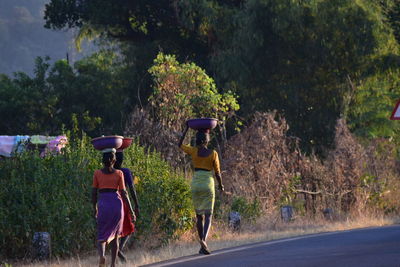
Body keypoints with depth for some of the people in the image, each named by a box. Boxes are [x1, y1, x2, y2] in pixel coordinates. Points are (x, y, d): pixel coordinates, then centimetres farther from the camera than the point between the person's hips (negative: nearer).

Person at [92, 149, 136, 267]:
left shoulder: (97, 173, 1)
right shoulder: (119, 173, 0)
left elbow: (93, 192, 2)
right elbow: (123, 193, -3)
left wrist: (95, 208, 15)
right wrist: (131, 210, 2)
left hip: (103, 205, 0)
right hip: (117, 204, 0)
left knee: (102, 237, 6)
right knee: (114, 236, 16)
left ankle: (102, 255, -25)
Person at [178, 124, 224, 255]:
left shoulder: (193, 151, -1)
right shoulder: (213, 153, -3)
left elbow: (179, 144, 17)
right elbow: (217, 172, 2)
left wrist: (186, 129, 23)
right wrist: (220, 185, 19)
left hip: (196, 183, 2)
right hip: (208, 183, -2)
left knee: (199, 215, 12)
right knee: (208, 215, -3)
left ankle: (203, 245, 12)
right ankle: (204, 239, -28)